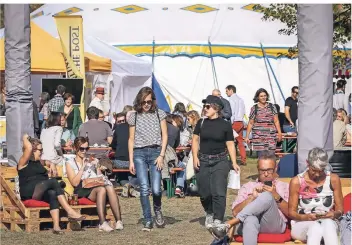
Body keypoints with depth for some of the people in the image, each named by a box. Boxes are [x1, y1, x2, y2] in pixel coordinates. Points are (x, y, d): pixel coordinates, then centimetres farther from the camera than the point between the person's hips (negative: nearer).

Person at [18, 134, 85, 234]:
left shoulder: (39, 162, 28)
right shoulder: (24, 162, 5)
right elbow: (29, 148, -12)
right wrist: (25, 138, 5)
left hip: (41, 194, 6)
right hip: (29, 194, -6)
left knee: (53, 194, -32)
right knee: (53, 181, -29)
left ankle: (56, 226, -51)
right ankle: (70, 212, -38)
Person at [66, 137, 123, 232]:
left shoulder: (92, 161, 28)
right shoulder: (70, 163, 14)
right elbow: (75, 183, -1)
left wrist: (96, 166, 7)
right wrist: (83, 167, -3)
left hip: (97, 186, 4)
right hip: (82, 190, -4)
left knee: (109, 187, -33)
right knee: (101, 189, -36)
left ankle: (119, 221, -43)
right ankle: (103, 223, -46)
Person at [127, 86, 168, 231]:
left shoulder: (159, 114, 7)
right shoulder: (134, 116, 9)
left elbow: (165, 136, 6)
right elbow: (131, 139, 12)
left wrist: (161, 155, -5)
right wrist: (131, 161, 6)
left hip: (155, 151, -1)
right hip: (139, 153, 1)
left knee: (156, 189, -11)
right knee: (144, 189, -10)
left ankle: (157, 210, 21)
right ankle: (147, 221, -2)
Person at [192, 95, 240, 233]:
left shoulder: (225, 125, 0)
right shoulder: (201, 123, 5)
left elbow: (230, 144, 2)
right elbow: (195, 140, 9)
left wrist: (234, 162, -5)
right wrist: (195, 157, -3)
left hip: (220, 161, -2)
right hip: (203, 161, 2)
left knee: (219, 192, -12)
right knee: (204, 193, 6)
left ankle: (218, 220, -10)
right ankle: (209, 213, 33)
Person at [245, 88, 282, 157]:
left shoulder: (272, 107, 10)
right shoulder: (254, 109, 8)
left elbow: (276, 121, 9)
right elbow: (250, 123, 11)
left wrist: (279, 133, 1)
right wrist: (247, 136, 7)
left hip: (271, 135, 0)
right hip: (258, 136, 0)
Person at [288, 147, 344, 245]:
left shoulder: (333, 179, 2)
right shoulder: (297, 181, -4)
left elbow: (340, 209, 8)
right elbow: (291, 212, 0)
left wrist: (335, 214, -17)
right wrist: (305, 217, -21)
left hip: (328, 223, 1)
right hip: (302, 224, -1)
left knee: (328, 223, -36)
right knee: (315, 226, -37)